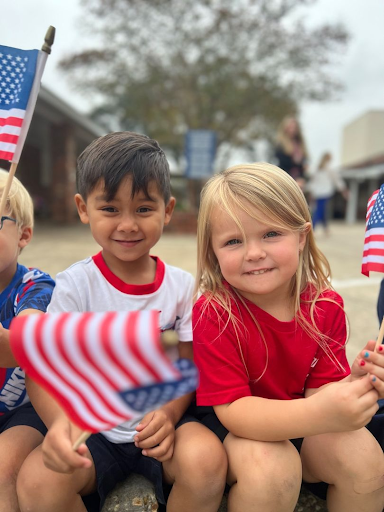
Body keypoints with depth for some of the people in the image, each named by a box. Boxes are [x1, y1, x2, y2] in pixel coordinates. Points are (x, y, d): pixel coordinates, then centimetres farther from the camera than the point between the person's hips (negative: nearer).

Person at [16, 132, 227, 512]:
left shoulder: (182, 285, -4)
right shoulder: (75, 285, -8)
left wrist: (169, 413, -20)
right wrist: (59, 420, -34)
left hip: (161, 424, 1)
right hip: (93, 429, 0)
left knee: (206, 457, -29)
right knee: (37, 481, -27)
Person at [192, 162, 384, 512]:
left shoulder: (326, 306, -12)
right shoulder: (212, 313, -24)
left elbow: (318, 389, -10)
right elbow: (233, 408, -27)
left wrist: (355, 385, -34)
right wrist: (319, 415, -43)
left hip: (300, 424, 4)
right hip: (231, 428, -3)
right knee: (271, 466, -32)